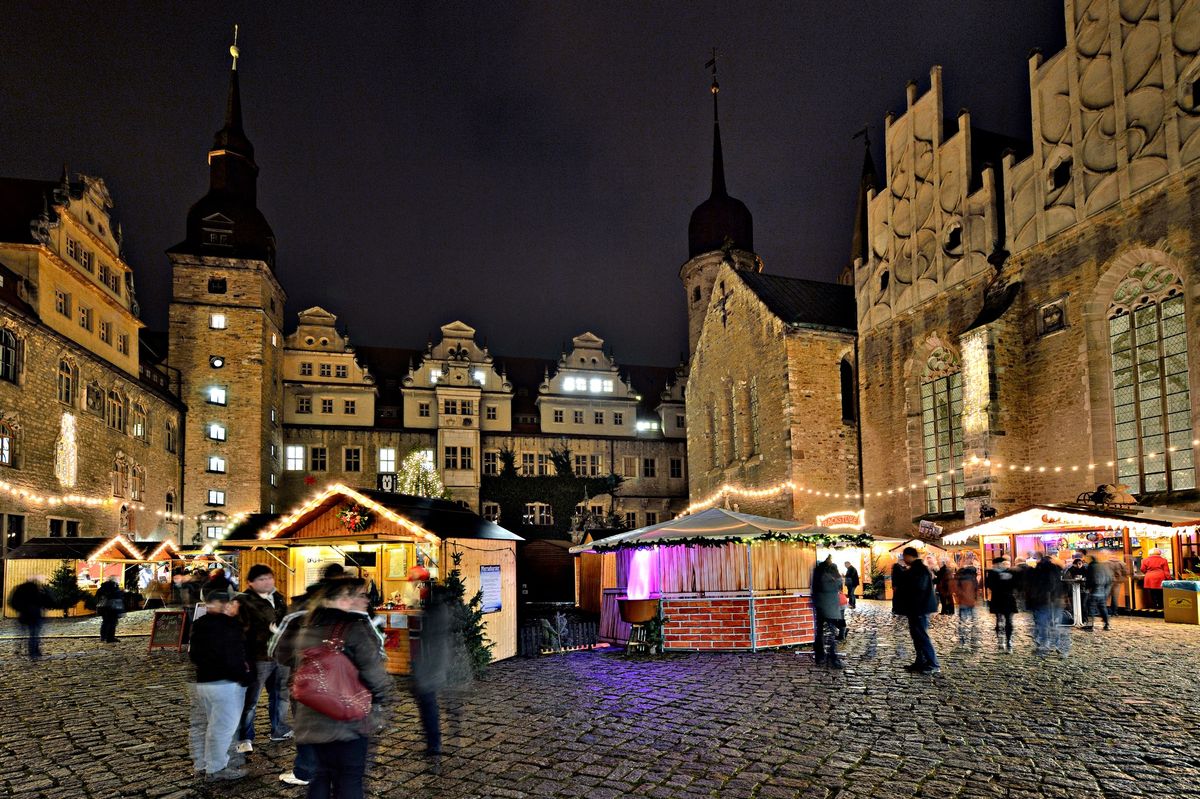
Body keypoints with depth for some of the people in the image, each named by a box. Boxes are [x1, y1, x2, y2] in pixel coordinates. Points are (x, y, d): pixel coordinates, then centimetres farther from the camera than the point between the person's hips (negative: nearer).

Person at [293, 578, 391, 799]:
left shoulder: (309, 628, 8)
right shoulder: (356, 627, -16)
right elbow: (373, 670, -18)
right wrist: (380, 697, -1)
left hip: (313, 717, 7)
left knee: (321, 774, 18)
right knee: (349, 779, 4)